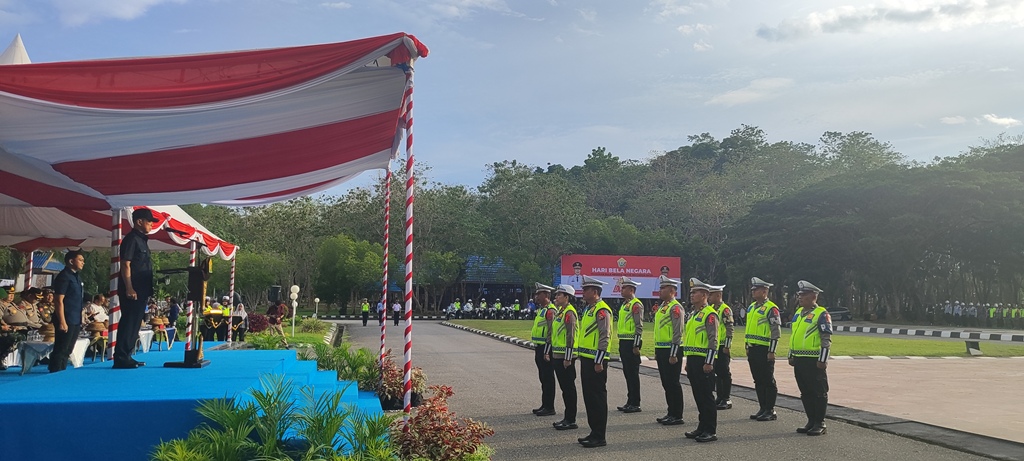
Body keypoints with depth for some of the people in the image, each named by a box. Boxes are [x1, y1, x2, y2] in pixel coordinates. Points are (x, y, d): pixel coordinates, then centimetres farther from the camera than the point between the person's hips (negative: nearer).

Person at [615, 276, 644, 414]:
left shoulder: (636, 304, -12)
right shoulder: (625, 304, 17)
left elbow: (639, 326, -17)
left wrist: (636, 346, -20)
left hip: (631, 343, -10)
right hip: (624, 343, 10)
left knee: (633, 373, -5)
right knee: (627, 372, 12)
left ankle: (635, 404, 0)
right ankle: (630, 401, 19)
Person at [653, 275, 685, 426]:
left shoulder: (675, 307, -14)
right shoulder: (662, 307, 16)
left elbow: (678, 333, -19)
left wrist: (673, 355, -21)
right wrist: (657, 352, 20)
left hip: (671, 351, -9)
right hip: (661, 351, 9)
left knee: (673, 383, -4)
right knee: (666, 383, 13)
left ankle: (677, 416, 3)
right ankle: (671, 413, 21)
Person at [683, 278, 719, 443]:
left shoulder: (710, 314, -11)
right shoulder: (694, 314, 18)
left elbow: (713, 340, -16)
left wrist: (709, 362, -20)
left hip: (703, 361, -9)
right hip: (693, 360, 9)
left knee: (707, 396, -4)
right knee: (698, 395, 13)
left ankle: (711, 431, 1)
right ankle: (703, 427, 21)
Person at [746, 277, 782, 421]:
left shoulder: (771, 308, -11)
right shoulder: (751, 307, 15)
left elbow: (776, 332, -15)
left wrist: (772, 351, -18)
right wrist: (747, 347, 21)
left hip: (764, 350, -8)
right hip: (753, 350, 8)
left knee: (768, 381, -1)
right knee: (758, 381, 12)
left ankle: (770, 411, 5)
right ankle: (763, 409, 19)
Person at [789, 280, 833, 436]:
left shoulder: (821, 314, -9)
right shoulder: (799, 312, 15)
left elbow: (826, 340, -13)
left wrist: (822, 360, -17)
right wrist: (791, 356, 20)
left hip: (813, 361, -8)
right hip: (799, 359, 8)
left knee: (819, 393, 0)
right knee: (805, 393, 12)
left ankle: (820, 424, 7)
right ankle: (811, 421, 21)